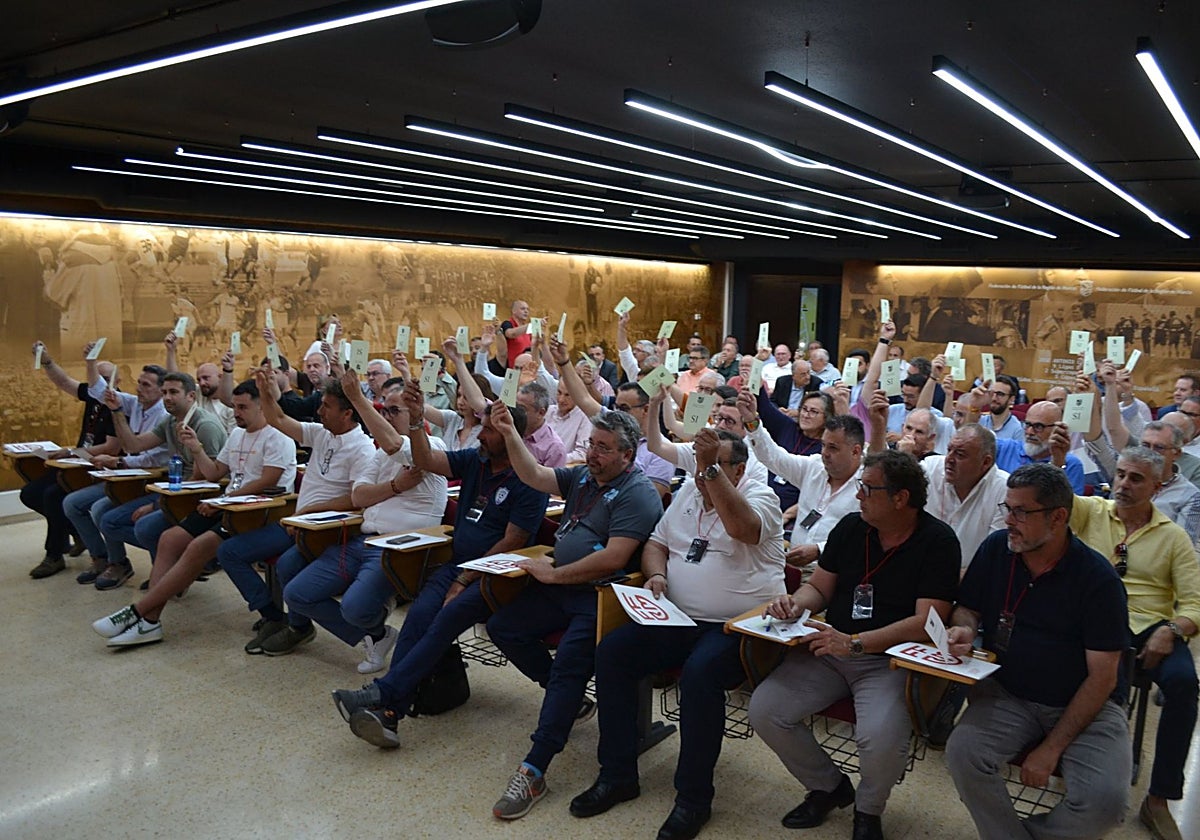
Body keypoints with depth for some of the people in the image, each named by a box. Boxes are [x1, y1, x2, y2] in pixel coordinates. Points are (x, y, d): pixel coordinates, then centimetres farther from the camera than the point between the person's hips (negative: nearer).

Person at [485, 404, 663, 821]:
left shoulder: (638, 494, -13)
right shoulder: (583, 476, 15)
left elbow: (613, 559, -22)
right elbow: (533, 475, 12)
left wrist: (554, 574, -17)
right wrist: (510, 434, -1)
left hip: (600, 597, -9)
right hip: (560, 587, 9)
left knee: (569, 661, -27)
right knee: (502, 626, 2)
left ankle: (533, 772, -22)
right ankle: (567, 695, 14)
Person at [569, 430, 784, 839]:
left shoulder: (759, 496, -5)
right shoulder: (688, 493, 16)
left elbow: (742, 527, -28)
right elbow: (657, 542, 20)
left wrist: (711, 468, -33)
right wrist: (657, 573, -1)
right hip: (679, 620, 7)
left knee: (699, 673, -34)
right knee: (611, 651, -12)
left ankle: (693, 797, -14)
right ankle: (617, 775, 0)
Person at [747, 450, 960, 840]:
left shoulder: (938, 541, -10)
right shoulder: (850, 527, 5)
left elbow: (928, 621, -17)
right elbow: (819, 587, 13)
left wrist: (855, 643, -26)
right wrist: (795, 603, -11)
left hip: (890, 660, -5)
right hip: (828, 650, 5)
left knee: (882, 738, -32)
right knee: (763, 711, -13)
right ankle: (829, 786, 15)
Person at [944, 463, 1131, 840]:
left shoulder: (1097, 578, -13)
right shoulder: (995, 549, -4)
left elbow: (1102, 677, -12)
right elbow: (967, 608, 11)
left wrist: (1052, 748, -15)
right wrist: (964, 629, -16)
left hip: (1085, 705, -2)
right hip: (1007, 693, 2)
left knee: (1104, 800, -25)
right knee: (963, 752, -26)